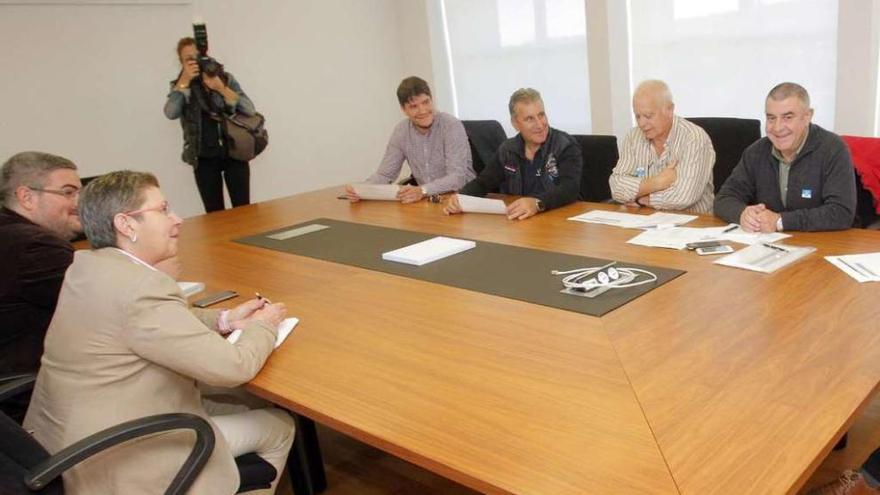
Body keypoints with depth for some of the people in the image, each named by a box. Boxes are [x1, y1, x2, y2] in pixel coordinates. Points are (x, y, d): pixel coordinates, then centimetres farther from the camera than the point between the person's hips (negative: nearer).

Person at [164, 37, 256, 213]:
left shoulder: (226, 79, 3)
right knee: (214, 213, 3)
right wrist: (185, 80, -19)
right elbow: (170, 113, -16)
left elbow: (250, 110, -8)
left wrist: (222, 88, -18)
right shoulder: (180, 86, 4)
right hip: (204, 158, 0)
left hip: (234, 152, 0)